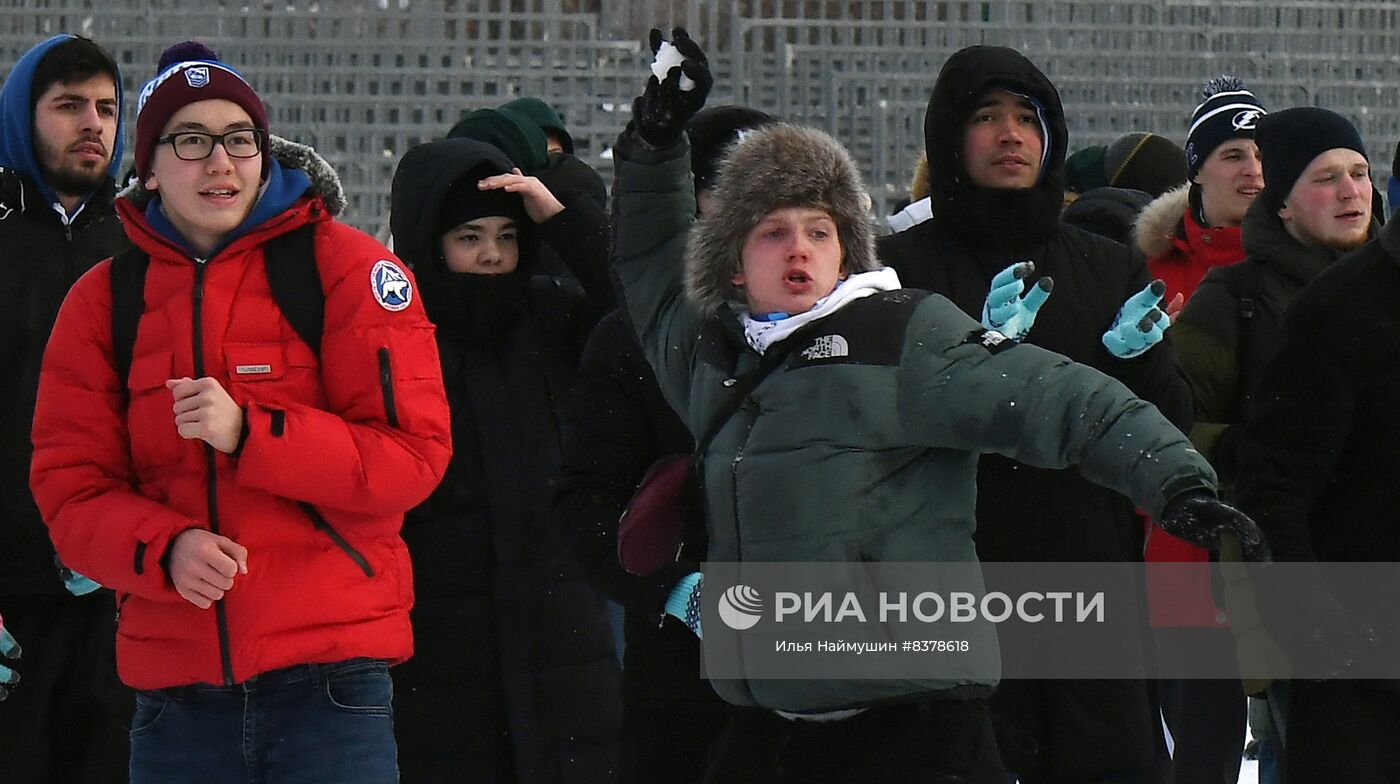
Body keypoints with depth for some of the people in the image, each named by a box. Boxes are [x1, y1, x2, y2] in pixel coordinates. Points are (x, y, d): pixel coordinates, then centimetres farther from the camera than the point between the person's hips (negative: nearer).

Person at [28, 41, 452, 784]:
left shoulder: (343, 268, 0)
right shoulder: (103, 303, 8)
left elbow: (413, 455, -6)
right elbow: (69, 486, 5)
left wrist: (247, 433, -18)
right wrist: (167, 550, -16)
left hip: (329, 683, -3)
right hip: (174, 687, 3)